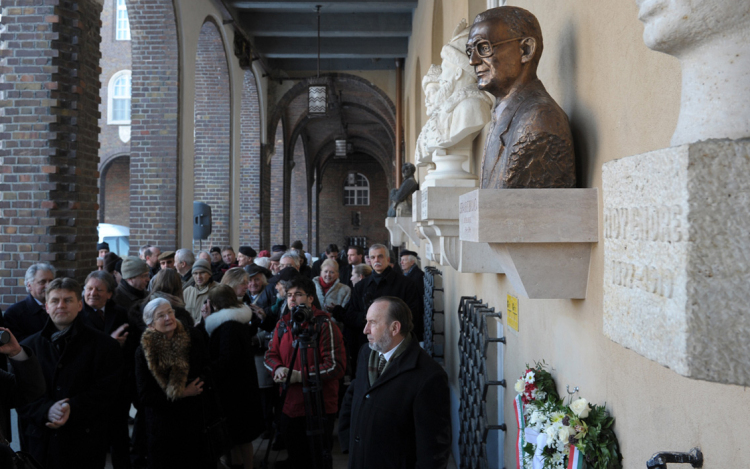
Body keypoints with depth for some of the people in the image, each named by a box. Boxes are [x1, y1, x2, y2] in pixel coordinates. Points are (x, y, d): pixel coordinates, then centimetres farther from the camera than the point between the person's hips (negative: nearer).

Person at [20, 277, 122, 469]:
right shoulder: (28, 346, 9)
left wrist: (73, 409, -20)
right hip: (41, 441, 2)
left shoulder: (104, 345, 1)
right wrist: (45, 410, -16)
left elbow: (106, 392, -6)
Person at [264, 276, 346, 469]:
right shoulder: (282, 324, 5)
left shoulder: (324, 325, -14)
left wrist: (302, 375, -22)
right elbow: (271, 355, 12)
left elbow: (337, 365, -18)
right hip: (290, 405, 6)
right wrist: (278, 368, -11)